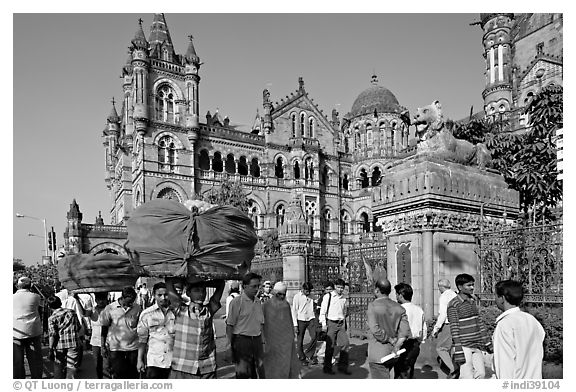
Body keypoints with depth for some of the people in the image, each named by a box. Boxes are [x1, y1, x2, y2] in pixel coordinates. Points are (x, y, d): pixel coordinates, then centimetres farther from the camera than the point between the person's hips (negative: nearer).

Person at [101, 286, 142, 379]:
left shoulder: (137, 308, -1)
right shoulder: (110, 309, -3)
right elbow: (104, 328, 5)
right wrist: (104, 347, 4)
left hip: (133, 347, 1)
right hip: (115, 347, -1)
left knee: (133, 375, 5)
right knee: (118, 374, -1)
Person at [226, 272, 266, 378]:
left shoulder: (258, 302, 11)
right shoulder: (236, 302, -10)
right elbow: (229, 326, -10)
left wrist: (260, 340, 12)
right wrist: (231, 345, -12)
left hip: (257, 341, 6)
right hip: (242, 340, -6)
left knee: (260, 372, 10)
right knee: (243, 373, 0)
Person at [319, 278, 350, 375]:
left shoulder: (343, 299, 12)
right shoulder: (328, 296, -3)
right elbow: (322, 311, -3)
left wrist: (344, 324, 16)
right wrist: (324, 324, -9)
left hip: (341, 324, 5)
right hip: (331, 323, -5)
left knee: (345, 343, -1)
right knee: (330, 346, 0)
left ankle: (342, 366, 11)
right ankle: (327, 367, 12)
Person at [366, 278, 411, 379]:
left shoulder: (372, 306, -12)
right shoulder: (399, 308, 3)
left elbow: (375, 330, -20)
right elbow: (405, 330, -5)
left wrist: (391, 340, -10)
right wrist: (397, 344, -10)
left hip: (378, 355, -6)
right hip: (393, 354, 6)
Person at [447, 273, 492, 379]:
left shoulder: (472, 301, 12)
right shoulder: (453, 305, -12)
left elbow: (479, 322, 19)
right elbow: (454, 328, -14)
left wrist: (487, 342, 17)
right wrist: (458, 351, -17)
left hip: (476, 346, 7)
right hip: (464, 346, -7)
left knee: (481, 373, 6)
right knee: (467, 377, -6)